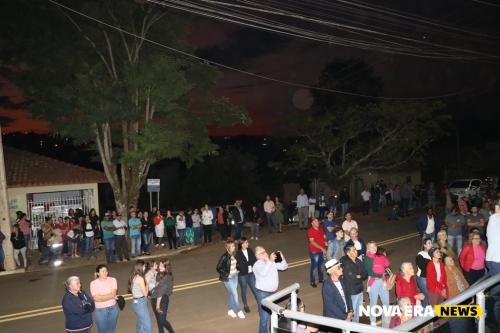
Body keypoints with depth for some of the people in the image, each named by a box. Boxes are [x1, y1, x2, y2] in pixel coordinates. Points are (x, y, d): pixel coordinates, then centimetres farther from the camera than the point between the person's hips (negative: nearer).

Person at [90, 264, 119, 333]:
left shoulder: (113, 280, -5)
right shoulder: (93, 283, -11)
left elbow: (113, 294, -14)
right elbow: (96, 298, -19)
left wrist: (101, 297, -19)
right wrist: (111, 296, -17)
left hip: (113, 308, 2)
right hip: (101, 310, -2)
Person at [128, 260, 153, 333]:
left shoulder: (133, 277, 4)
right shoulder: (140, 278, -20)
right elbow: (145, 293, -14)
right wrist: (147, 283, -3)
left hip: (136, 302, 9)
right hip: (141, 303, -9)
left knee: (140, 325, 20)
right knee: (147, 326, -2)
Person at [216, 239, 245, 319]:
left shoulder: (234, 255, -3)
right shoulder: (224, 257, -22)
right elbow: (218, 268, -16)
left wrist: (237, 270, 4)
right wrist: (227, 275, -16)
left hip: (235, 276, 6)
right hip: (228, 278, -6)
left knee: (231, 294, 17)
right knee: (235, 294, 0)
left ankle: (230, 310, 32)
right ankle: (239, 311, 15)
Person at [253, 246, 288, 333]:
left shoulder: (272, 261, 3)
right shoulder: (257, 265, -17)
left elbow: (284, 267, 5)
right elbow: (263, 273, -36)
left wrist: (282, 258, -14)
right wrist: (270, 261, -41)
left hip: (273, 292, 7)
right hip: (263, 293, -7)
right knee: (265, 317, -3)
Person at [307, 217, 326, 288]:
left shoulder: (321, 229, 6)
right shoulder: (310, 231, -16)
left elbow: (324, 237, 14)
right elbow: (312, 242, -22)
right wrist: (321, 248, -26)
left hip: (322, 251, 7)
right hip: (314, 252, -7)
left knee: (321, 266, 19)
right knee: (314, 267, 1)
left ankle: (321, 279, 35)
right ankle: (312, 282, 14)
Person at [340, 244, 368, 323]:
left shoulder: (358, 261, 3)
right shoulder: (345, 263, -19)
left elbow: (365, 274, 5)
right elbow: (351, 278, -21)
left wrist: (359, 277, -11)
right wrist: (359, 278, -7)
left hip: (360, 290, 7)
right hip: (351, 292, -7)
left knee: (358, 312, 20)